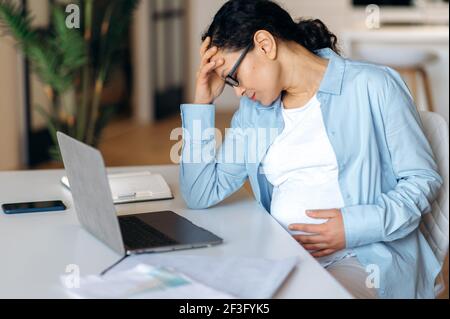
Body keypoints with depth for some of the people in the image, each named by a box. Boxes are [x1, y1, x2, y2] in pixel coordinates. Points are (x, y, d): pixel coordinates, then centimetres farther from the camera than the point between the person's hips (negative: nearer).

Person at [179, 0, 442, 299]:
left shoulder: (373, 86, -1)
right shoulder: (253, 112, 14)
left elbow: (423, 179, -1)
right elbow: (201, 195, 10)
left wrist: (356, 226, -15)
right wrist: (202, 101, 7)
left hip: (364, 258, -5)